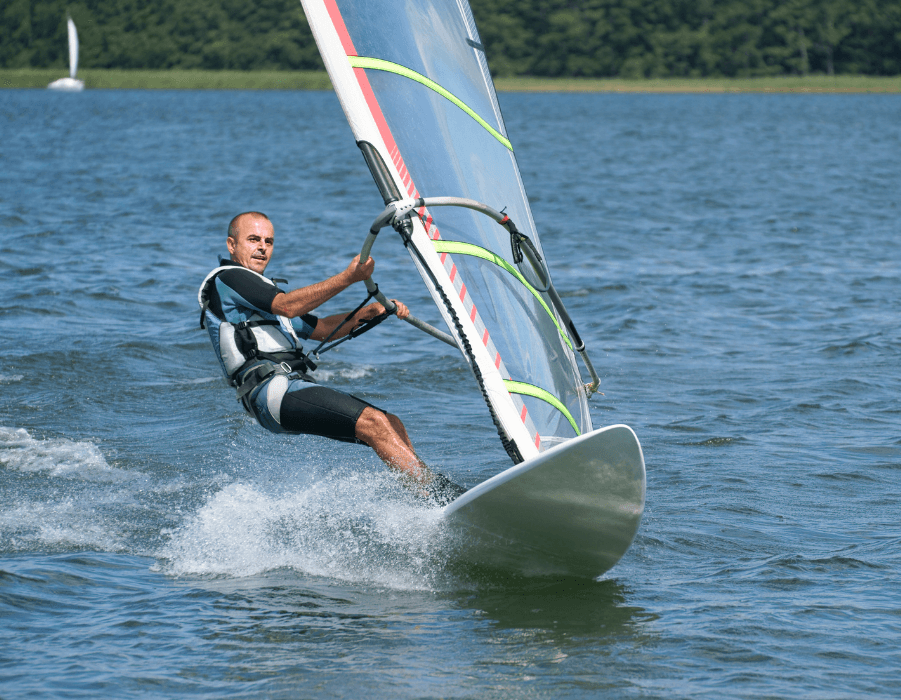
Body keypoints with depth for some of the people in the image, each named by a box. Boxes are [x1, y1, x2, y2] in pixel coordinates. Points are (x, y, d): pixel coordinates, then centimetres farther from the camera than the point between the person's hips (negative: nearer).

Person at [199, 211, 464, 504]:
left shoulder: (262, 289, 31)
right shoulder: (227, 278, 1)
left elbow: (322, 329, 28)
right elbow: (287, 306, -14)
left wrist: (370, 311, 11)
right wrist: (347, 278, -20)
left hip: (298, 386, 10)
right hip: (272, 392, -10)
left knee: (392, 425, -3)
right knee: (374, 423, -22)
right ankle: (441, 495, -28)